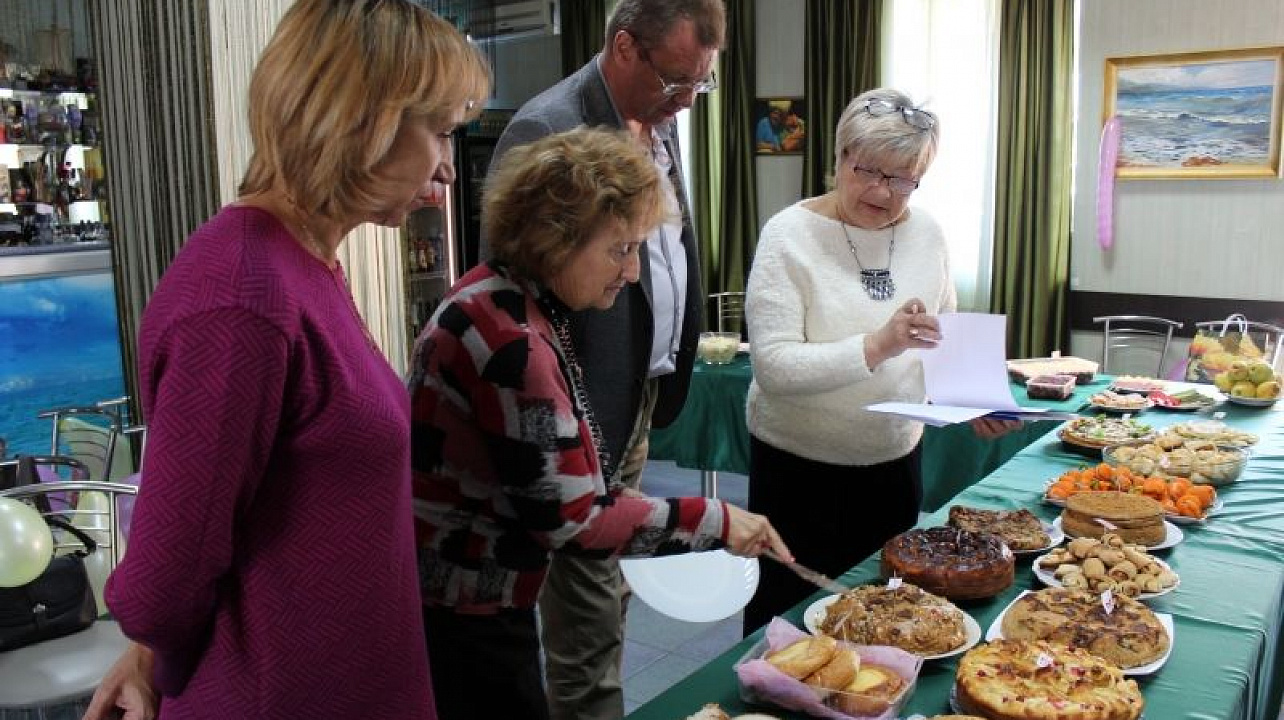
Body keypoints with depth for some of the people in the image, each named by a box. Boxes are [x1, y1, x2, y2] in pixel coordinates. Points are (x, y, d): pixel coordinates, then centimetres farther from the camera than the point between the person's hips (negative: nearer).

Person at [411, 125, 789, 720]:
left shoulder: (506, 296, 2)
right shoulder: (512, 339, -27)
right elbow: (568, 519, -24)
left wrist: (621, 500, 4)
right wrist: (713, 522, -17)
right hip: (458, 610, -9)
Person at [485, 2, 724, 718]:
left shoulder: (659, 120, 8)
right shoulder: (547, 131, -19)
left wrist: (677, 360, 10)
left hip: (642, 395, 9)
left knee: (606, 594, 21)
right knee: (590, 614, 4)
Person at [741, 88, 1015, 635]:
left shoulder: (925, 233, 1)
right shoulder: (790, 235, -14)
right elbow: (773, 366, -22)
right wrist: (877, 347, -33)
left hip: (896, 460, 5)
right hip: (799, 468, -5)